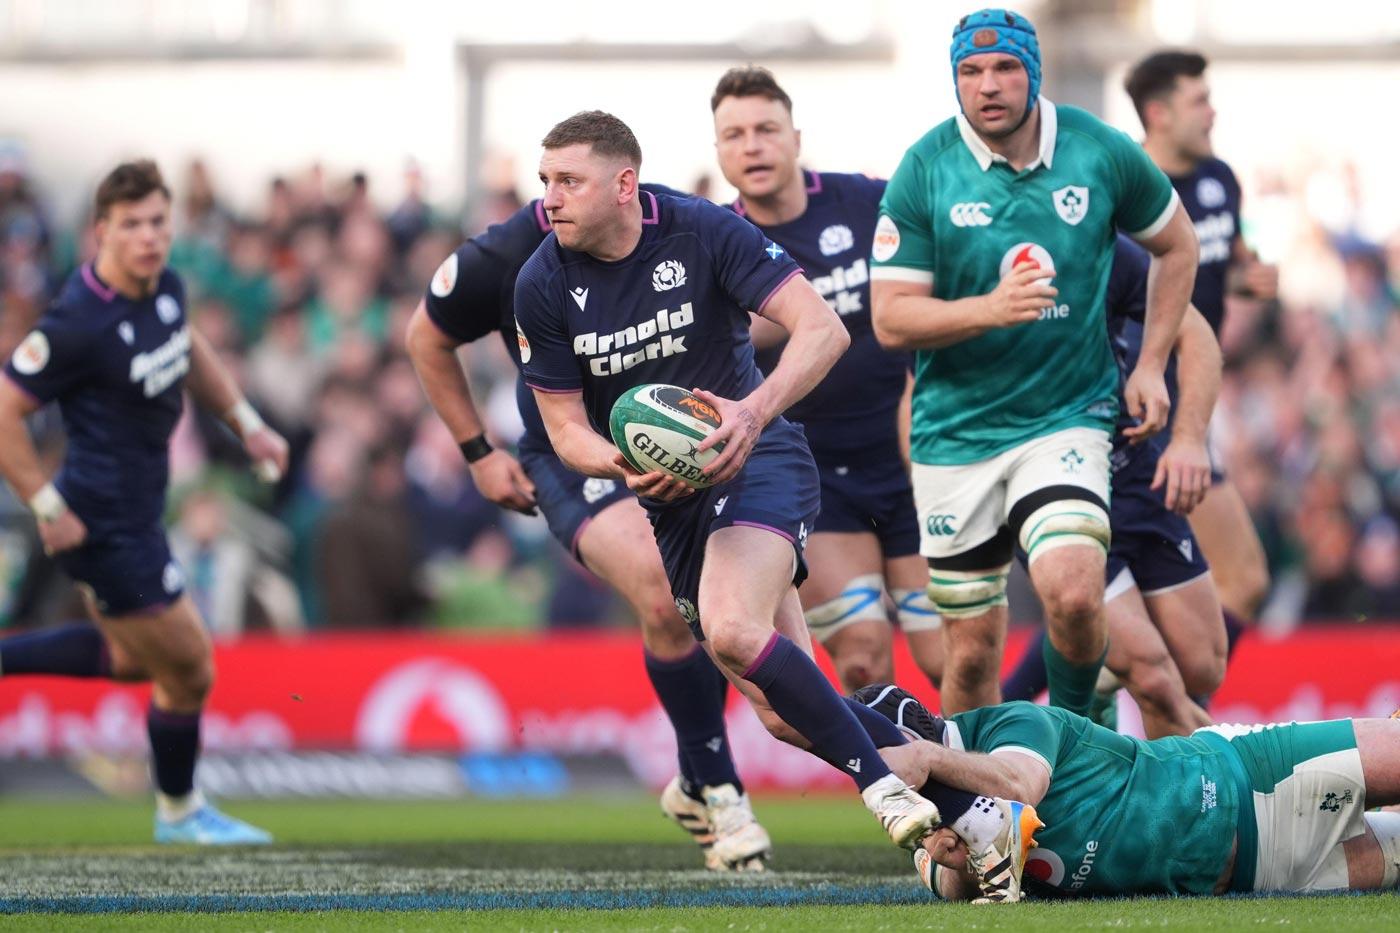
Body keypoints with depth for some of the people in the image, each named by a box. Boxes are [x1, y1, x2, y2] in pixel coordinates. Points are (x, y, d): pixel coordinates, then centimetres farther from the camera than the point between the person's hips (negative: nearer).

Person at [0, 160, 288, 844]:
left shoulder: (165, 288, -1)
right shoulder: (79, 323, -27)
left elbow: (189, 351, 21)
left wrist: (245, 423, 16)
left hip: (135, 515, 9)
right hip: (107, 524, -9)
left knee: (133, 657, 27)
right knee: (187, 670, 6)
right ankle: (179, 811, 30)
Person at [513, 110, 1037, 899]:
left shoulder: (704, 233, -15)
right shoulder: (543, 285, -4)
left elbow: (824, 329, -18)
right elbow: (564, 423, 1)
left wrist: (755, 412, -33)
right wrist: (619, 464, -21)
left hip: (757, 459, -5)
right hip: (666, 495, 5)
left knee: (732, 631, -33)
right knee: (786, 713, -2)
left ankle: (881, 782, -20)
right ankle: (968, 811, 7)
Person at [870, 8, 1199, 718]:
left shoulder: (1101, 152, -4)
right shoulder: (924, 171, -7)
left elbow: (1175, 244, 14)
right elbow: (890, 319, -8)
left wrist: (1150, 366, 7)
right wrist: (990, 310, -24)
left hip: (1068, 414, 0)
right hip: (956, 430, 1)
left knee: (1072, 593, -23)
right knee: (973, 651, 4)